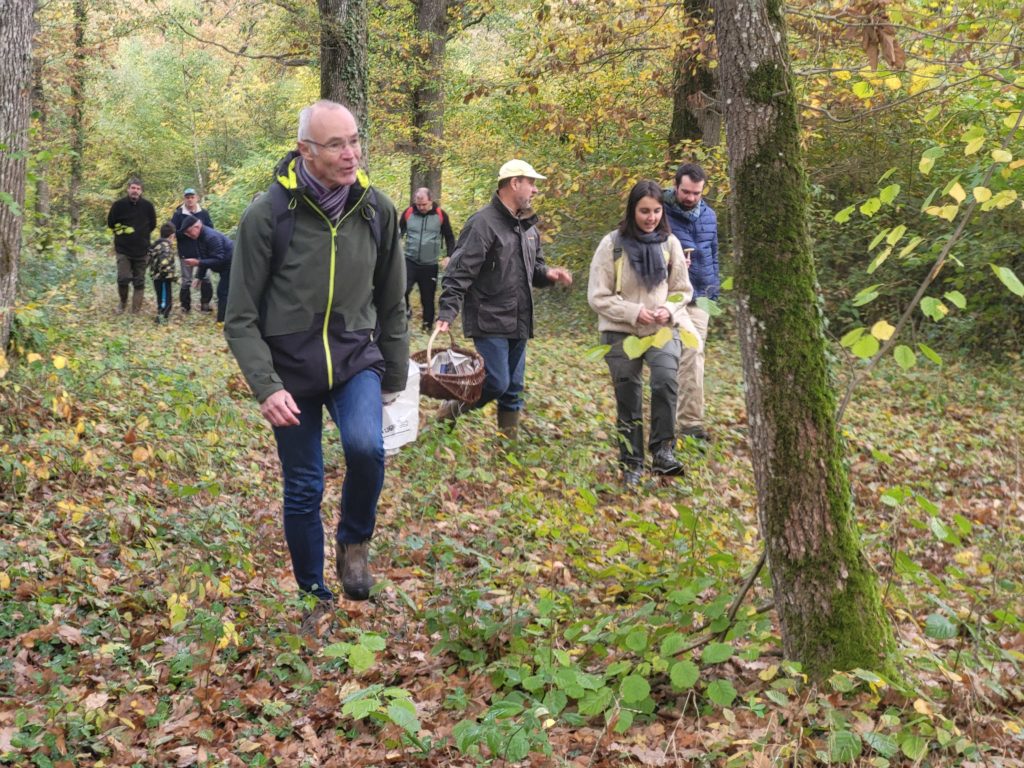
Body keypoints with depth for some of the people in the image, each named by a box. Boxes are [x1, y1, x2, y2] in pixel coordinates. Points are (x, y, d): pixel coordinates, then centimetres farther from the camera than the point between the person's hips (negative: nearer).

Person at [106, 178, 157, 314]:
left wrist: (141, 233, 5)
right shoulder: (119, 205, -5)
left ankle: (135, 311, 11)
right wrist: (122, 231, 3)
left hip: (141, 250, 2)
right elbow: (111, 223, 6)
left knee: (139, 282, 3)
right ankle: (123, 303, 16)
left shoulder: (147, 206, -1)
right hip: (123, 249, -2)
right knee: (123, 279, -11)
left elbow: (152, 225, 11)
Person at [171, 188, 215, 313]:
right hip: (185, 253, -1)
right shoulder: (178, 214, -1)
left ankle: (205, 303, 13)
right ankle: (185, 305, 15)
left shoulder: (204, 213, 3)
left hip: (201, 251, 1)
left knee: (205, 278, 1)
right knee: (186, 281, 5)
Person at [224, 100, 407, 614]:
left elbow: (392, 304, 8)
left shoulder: (377, 210, -4)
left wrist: (395, 377, 12)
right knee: (303, 489, 6)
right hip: (291, 365, -1)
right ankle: (315, 597, 27)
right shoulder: (268, 215, -14)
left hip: (356, 358, 1)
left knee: (365, 446, -27)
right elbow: (242, 317, -8)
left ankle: (355, 543, 2)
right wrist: (266, 387, -18)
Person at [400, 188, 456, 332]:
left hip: (430, 265, 0)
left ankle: (428, 326, 21)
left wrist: (450, 257, -3)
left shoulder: (441, 215, -4)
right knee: (403, 289, -22)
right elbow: (398, 233, 10)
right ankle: (406, 310, 5)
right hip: (410, 261, 0)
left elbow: (450, 238, 7)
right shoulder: (408, 213, -3)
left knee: (428, 298, 7)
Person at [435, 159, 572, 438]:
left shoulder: (528, 227, 13)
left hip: (519, 323, 8)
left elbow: (534, 267, 25)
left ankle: (510, 434, 23)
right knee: (496, 383, -10)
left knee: (513, 387, 12)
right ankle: (452, 408, 13)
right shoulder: (483, 223, -14)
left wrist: (548, 274, 2)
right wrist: (446, 314, -26)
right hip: (490, 322, -8)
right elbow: (459, 274, -18)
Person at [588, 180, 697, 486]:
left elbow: (682, 290, 9)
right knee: (628, 398, 6)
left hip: (663, 331, 1)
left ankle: (663, 452, -15)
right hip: (621, 332, -1)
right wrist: (634, 312, -17)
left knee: (666, 380, -24)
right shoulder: (612, 244, -7)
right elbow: (598, 297, -6)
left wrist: (669, 309, -11)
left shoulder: (669, 243, 1)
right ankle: (631, 464, 19)